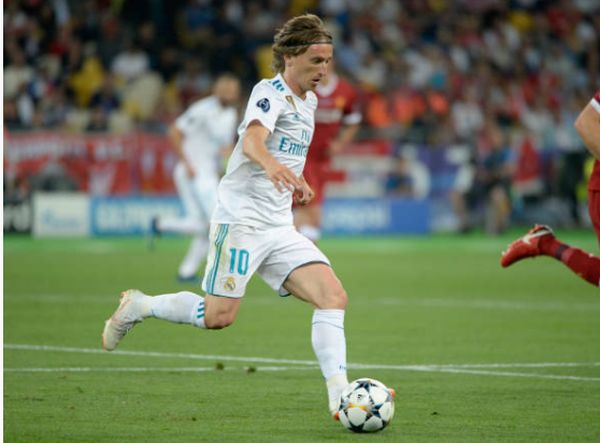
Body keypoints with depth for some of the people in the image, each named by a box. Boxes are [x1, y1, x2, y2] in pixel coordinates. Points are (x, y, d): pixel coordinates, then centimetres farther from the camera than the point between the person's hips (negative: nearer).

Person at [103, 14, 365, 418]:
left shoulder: (309, 101, 15)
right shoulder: (271, 92, -12)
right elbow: (252, 140, -34)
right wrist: (271, 165, -53)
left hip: (280, 228, 8)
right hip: (242, 218, -8)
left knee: (334, 296, -11)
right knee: (218, 317, -9)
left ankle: (340, 395, -15)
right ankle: (138, 306, 15)